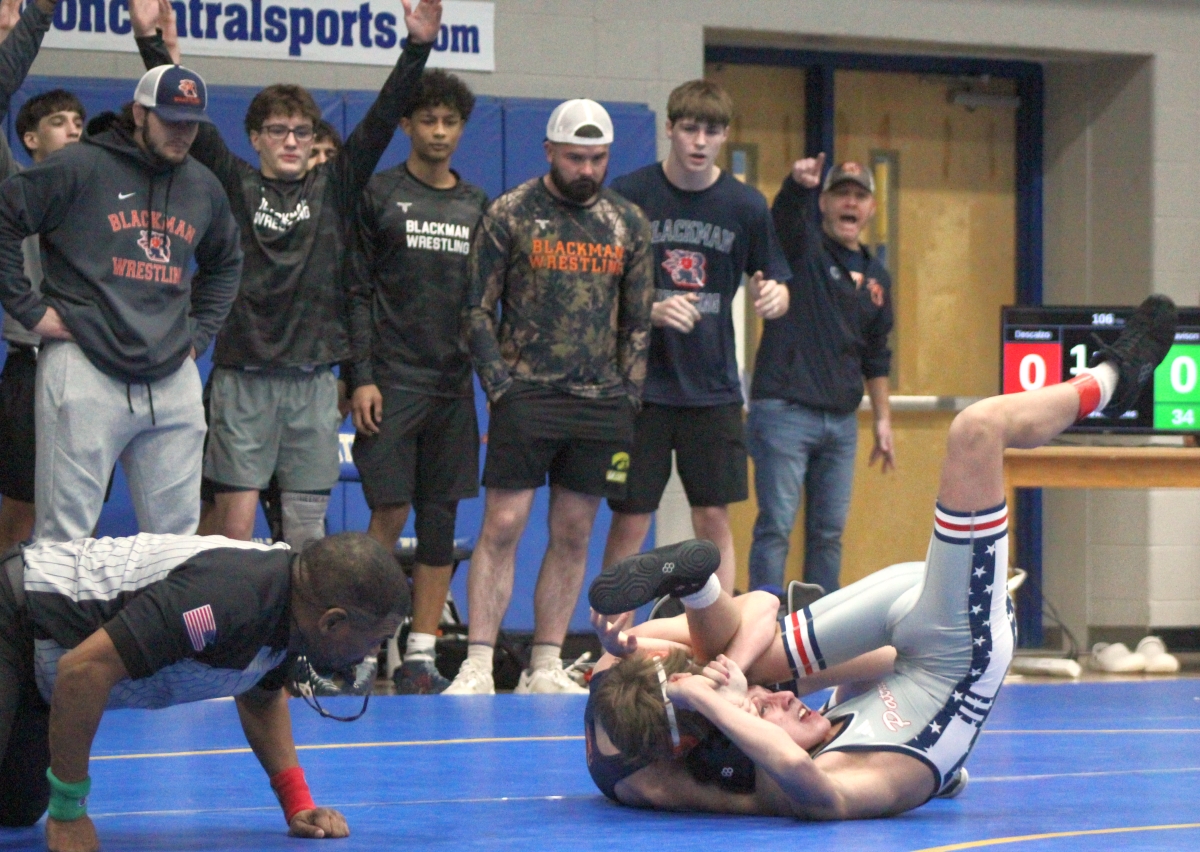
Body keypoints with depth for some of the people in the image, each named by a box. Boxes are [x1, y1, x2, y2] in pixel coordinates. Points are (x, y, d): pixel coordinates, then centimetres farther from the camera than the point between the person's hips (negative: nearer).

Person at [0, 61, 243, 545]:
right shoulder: (79, 168, -4)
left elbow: (225, 264, 32)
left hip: (173, 381, 6)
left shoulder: (203, 188, 15)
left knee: (176, 537, 6)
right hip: (86, 372, -5)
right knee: (64, 538, -6)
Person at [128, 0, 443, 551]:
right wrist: (154, 45, -16)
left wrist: (417, 49, -9)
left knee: (307, 531, 4)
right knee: (234, 524, -6)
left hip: (314, 377, 2)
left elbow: (381, 120, 3)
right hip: (243, 374, -2)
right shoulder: (235, 185, 5)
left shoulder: (333, 189, 10)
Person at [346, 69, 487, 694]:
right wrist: (361, 377, -9)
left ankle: (421, 654, 6)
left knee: (440, 520, 3)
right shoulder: (379, 196, 2)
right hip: (393, 381, -4)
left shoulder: (477, 207, 14)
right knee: (390, 511, -10)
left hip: (455, 385, 4)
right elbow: (356, 294, -1)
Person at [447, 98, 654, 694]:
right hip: (526, 396, -4)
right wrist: (501, 386, -7)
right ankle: (477, 665, -8)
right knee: (502, 527, -8)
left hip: (601, 402, 4)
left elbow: (637, 321, 14)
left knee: (573, 535, 5)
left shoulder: (628, 224, 11)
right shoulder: (509, 215, 0)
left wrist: (628, 394, 6)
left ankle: (546, 667, 10)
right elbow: (478, 310, 0)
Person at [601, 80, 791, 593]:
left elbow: (777, 285, 9)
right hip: (641, 386, -2)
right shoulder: (629, 196, -3)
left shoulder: (745, 205, 3)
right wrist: (651, 311, -17)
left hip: (714, 390, 2)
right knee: (630, 522, -1)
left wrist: (773, 297, -14)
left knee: (714, 520, 3)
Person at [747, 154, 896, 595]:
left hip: (841, 420, 6)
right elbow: (786, 212, -25)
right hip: (784, 411, -6)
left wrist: (883, 420, 18)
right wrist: (798, 182, -48)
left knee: (829, 531, 8)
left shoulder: (875, 275, 16)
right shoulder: (802, 246, -1)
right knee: (776, 525, -8)